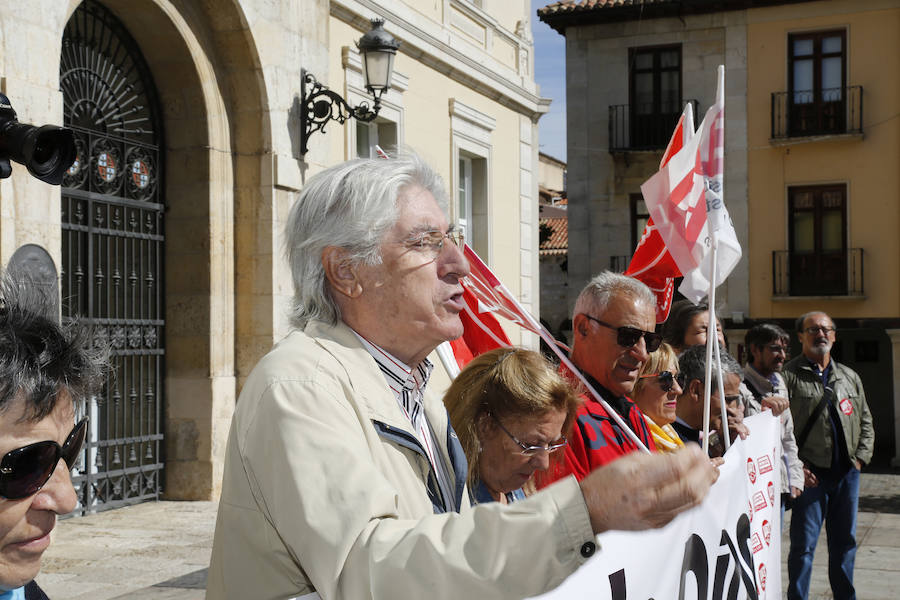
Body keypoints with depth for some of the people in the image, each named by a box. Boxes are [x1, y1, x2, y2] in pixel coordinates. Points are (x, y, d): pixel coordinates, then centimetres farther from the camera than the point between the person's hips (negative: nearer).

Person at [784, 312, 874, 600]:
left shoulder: (850, 377, 14)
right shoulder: (789, 376, -5)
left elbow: (865, 422, 19)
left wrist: (860, 456, 6)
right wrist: (797, 466, -14)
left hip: (847, 472, 5)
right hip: (811, 473, -5)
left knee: (845, 541, 14)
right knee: (804, 543, -2)